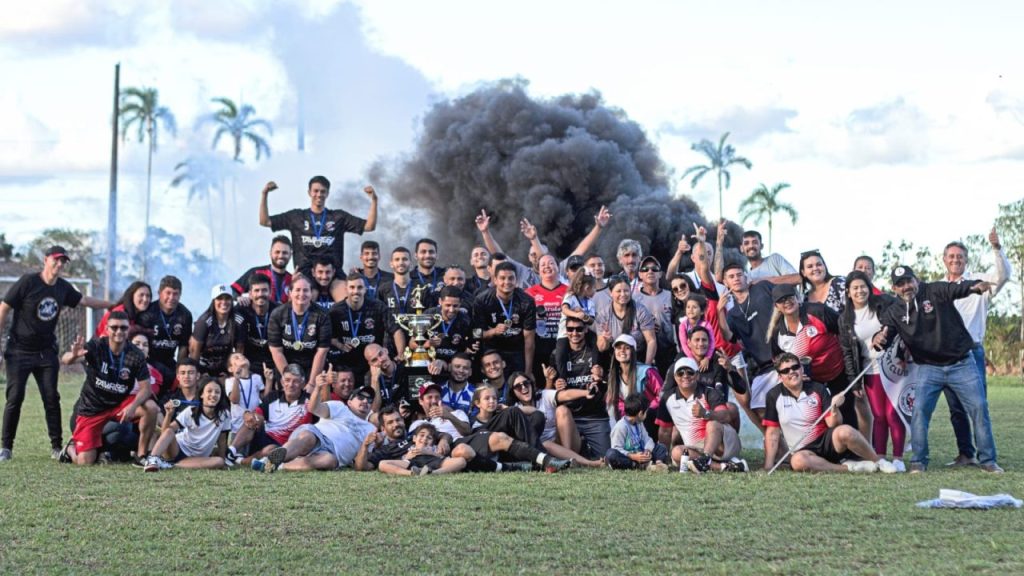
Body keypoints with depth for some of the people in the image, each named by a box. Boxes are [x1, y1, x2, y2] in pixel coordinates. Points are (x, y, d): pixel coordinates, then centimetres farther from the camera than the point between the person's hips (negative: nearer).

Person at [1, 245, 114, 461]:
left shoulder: (63, 288, 3)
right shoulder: (27, 282, -13)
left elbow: (84, 300, 23)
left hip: (46, 352, 4)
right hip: (19, 351, -4)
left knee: (52, 398, -1)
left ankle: (57, 447, 6)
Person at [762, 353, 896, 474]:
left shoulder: (818, 389, 0)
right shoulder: (774, 396, -1)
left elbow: (833, 424, -2)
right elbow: (772, 433, 1)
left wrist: (835, 408, -23)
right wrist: (768, 466, -6)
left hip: (827, 441, 1)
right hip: (804, 450, -1)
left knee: (844, 431, -33)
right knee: (798, 461, -37)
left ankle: (878, 461, -12)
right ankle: (848, 468, -25)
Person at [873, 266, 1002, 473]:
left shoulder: (936, 291, -8)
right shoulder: (894, 312, 1)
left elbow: (958, 289, -26)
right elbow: (886, 336, -9)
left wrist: (976, 286, -50)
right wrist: (878, 338, -35)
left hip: (961, 363, -1)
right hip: (926, 368, 1)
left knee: (979, 407, -2)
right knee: (919, 409, -13)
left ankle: (987, 460, 8)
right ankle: (919, 461, -3)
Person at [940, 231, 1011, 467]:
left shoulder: (977, 282, 3)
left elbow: (1004, 274, -13)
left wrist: (997, 248, -27)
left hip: (972, 352, -4)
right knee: (956, 408, 7)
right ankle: (965, 454, 13)